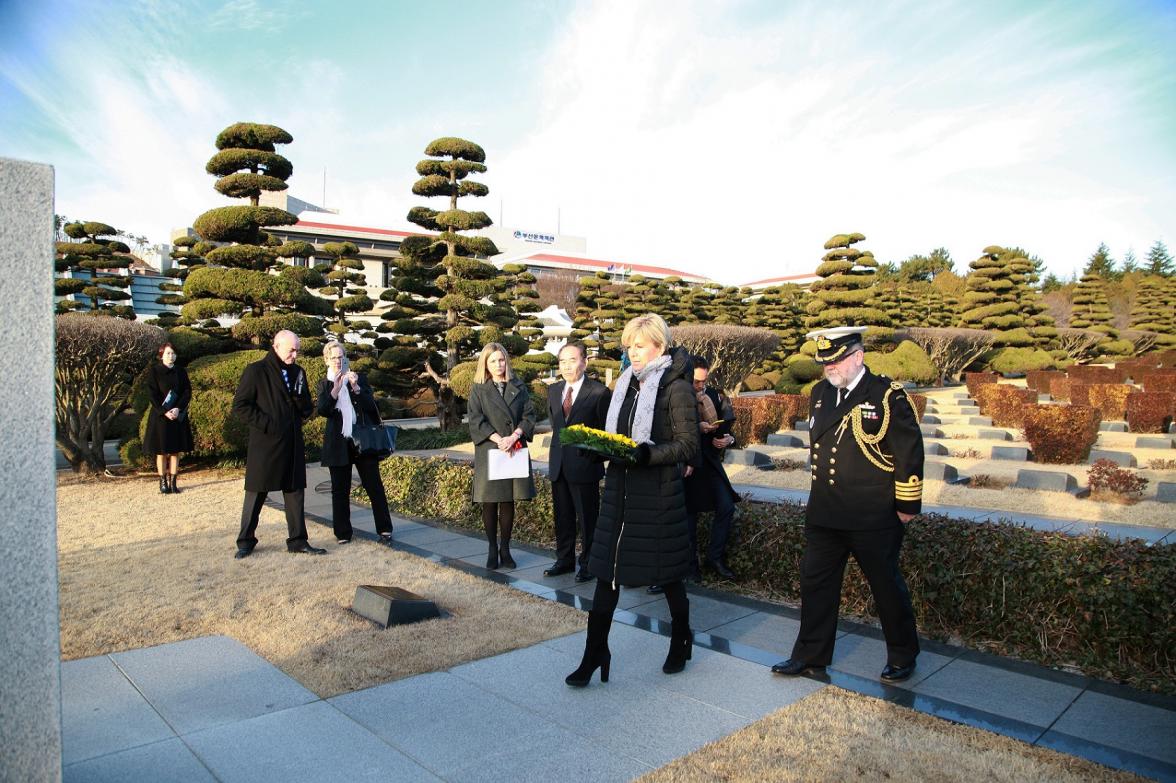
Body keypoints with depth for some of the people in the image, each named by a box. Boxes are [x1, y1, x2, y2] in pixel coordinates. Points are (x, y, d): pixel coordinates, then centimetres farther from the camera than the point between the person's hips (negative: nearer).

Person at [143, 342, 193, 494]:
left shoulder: (180, 371, 7)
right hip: (160, 417, -3)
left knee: (175, 451, 4)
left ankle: (173, 482, 10)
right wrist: (165, 412, -18)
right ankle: (163, 482, 9)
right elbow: (152, 395, -8)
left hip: (179, 417, 3)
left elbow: (187, 392, 2)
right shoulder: (153, 371, -2)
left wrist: (178, 409, -13)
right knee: (162, 451, 3)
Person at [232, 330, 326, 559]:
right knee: (256, 491, 5)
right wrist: (265, 423, -15)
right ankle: (246, 541, 17)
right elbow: (240, 405, -9)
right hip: (264, 444, -5)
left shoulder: (297, 372, 10)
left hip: (292, 443, 5)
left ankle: (297, 540, 16)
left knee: (295, 491, 8)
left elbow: (308, 409, 13)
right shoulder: (256, 371, -6)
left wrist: (300, 395, -8)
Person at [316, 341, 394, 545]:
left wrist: (356, 388, -16)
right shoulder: (324, 384, 7)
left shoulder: (359, 379, 8)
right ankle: (343, 533, 14)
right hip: (338, 444, 0)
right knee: (340, 489, 5)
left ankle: (385, 529, 5)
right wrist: (335, 390, -22)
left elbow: (371, 406, -1)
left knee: (374, 485, -1)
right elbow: (322, 410, -8)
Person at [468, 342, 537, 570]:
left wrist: (514, 436, -13)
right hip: (488, 451, -2)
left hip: (514, 451, 2)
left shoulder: (518, 387, 10)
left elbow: (529, 415, 4)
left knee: (509, 502, 5)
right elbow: (476, 420, -4)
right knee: (490, 503, 3)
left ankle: (505, 549, 14)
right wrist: (499, 439, -15)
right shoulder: (478, 389, 4)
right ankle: (493, 550, 13)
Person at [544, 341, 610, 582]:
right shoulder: (553, 390, 9)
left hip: (584, 465, -6)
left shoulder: (599, 392, -11)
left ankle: (588, 564, 19)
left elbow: (605, 431, -5)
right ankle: (564, 560, 30)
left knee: (588, 517, 6)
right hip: (558, 465, 6)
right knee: (562, 516, 16)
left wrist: (595, 455, -6)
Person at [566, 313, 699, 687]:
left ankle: (681, 641, 33)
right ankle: (594, 653, 15)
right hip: (620, 488, 6)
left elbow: (689, 447, -12)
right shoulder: (626, 384, 11)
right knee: (606, 571, 6)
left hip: (659, 493, -6)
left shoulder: (677, 387, -9)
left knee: (668, 573, 9)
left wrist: (648, 453, -25)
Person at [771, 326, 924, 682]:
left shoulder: (888, 396, -11)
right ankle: (810, 653, 27)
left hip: (874, 518, -6)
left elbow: (909, 453, -10)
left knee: (886, 585, 10)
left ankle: (903, 656, 30)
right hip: (824, 514, 6)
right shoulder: (820, 394, 8)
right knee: (815, 582, 12)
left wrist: (907, 506, -9)